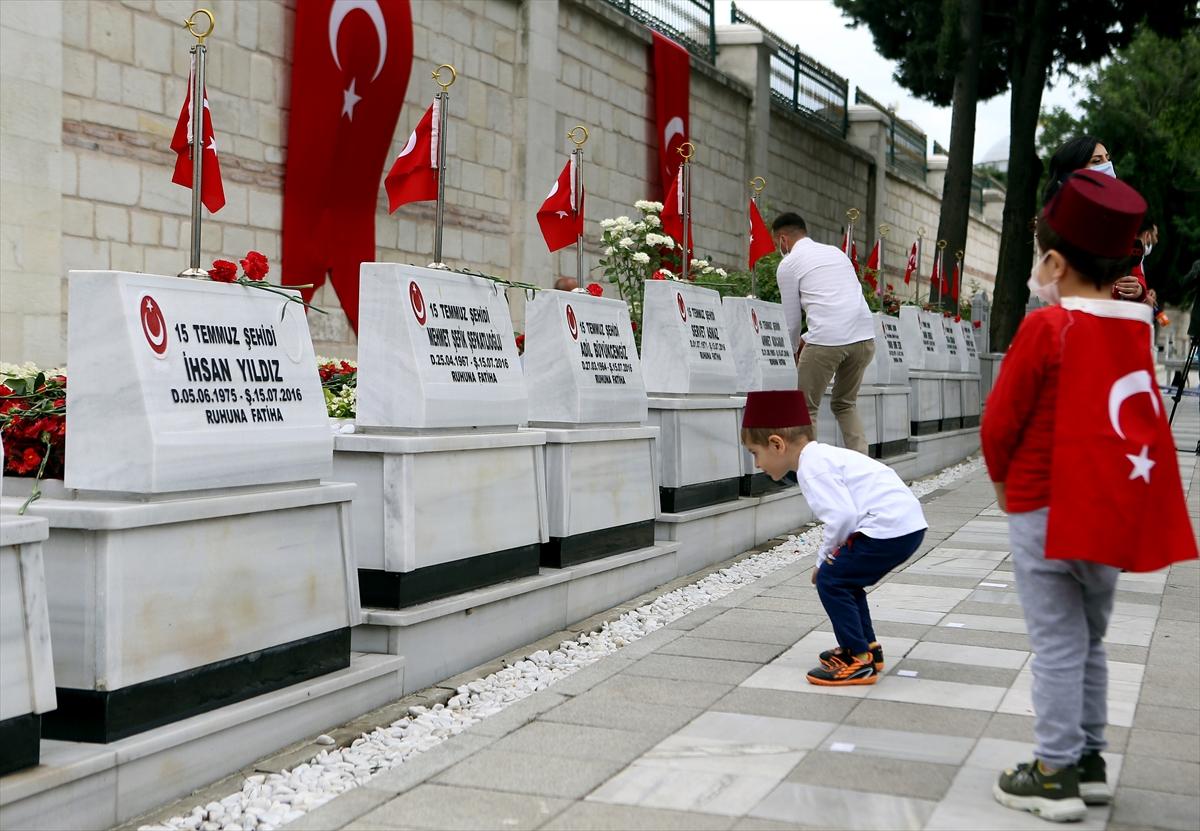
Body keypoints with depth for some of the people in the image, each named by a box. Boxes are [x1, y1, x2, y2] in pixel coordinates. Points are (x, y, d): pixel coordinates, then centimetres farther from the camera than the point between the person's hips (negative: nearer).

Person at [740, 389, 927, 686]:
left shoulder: (812, 467, -12)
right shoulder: (823, 457, 19)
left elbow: (843, 517, -21)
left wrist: (826, 556, -4)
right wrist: (828, 558, 17)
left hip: (888, 528, -10)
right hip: (908, 524, 10)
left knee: (830, 581, -3)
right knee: (843, 580, 21)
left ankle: (859, 661, 0)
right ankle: (866, 647, 30)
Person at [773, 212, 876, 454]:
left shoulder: (788, 264, 7)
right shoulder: (835, 251, 25)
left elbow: (792, 319, 10)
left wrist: (792, 352, 28)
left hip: (827, 339, -6)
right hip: (865, 335, 6)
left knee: (806, 409, 9)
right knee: (846, 404, 22)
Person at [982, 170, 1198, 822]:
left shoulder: (1047, 327, -14)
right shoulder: (1134, 326, 5)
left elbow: (999, 423, -10)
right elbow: (1139, 418, 12)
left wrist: (1004, 482, 7)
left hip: (1050, 512, -6)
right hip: (1112, 510, 6)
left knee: (1058, 644, -1)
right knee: (1089, 639, 17)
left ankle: (1055, 776, 5)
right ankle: (1088, 761, 24)